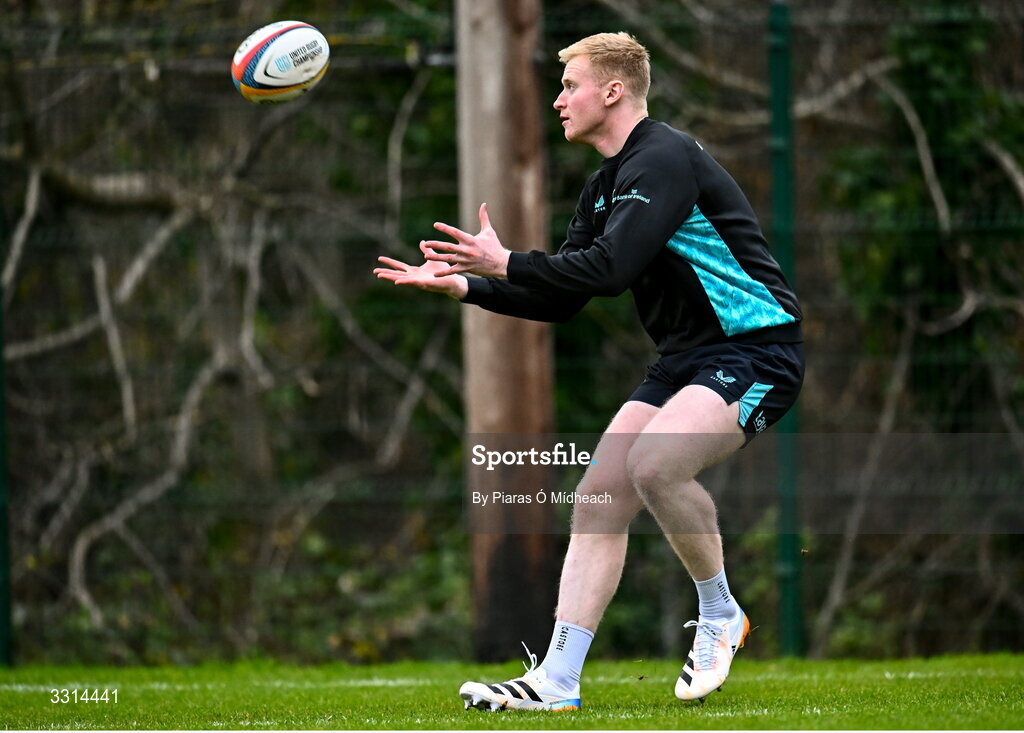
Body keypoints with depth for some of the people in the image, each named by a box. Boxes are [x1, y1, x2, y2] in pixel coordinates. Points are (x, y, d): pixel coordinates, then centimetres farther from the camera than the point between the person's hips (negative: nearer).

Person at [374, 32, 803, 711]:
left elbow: (611, 267, -27)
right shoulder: (606, 184, 15)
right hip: (686, 357, 10)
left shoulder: (663, 159, -16)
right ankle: (558, 681, -3)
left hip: (757, 349, -10)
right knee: (599, 496, -3)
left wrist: (506, 263, -22)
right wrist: (462, 286, 8)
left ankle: (719, 615, -7)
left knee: (654, 461, -31)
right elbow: (561, 299, 18)